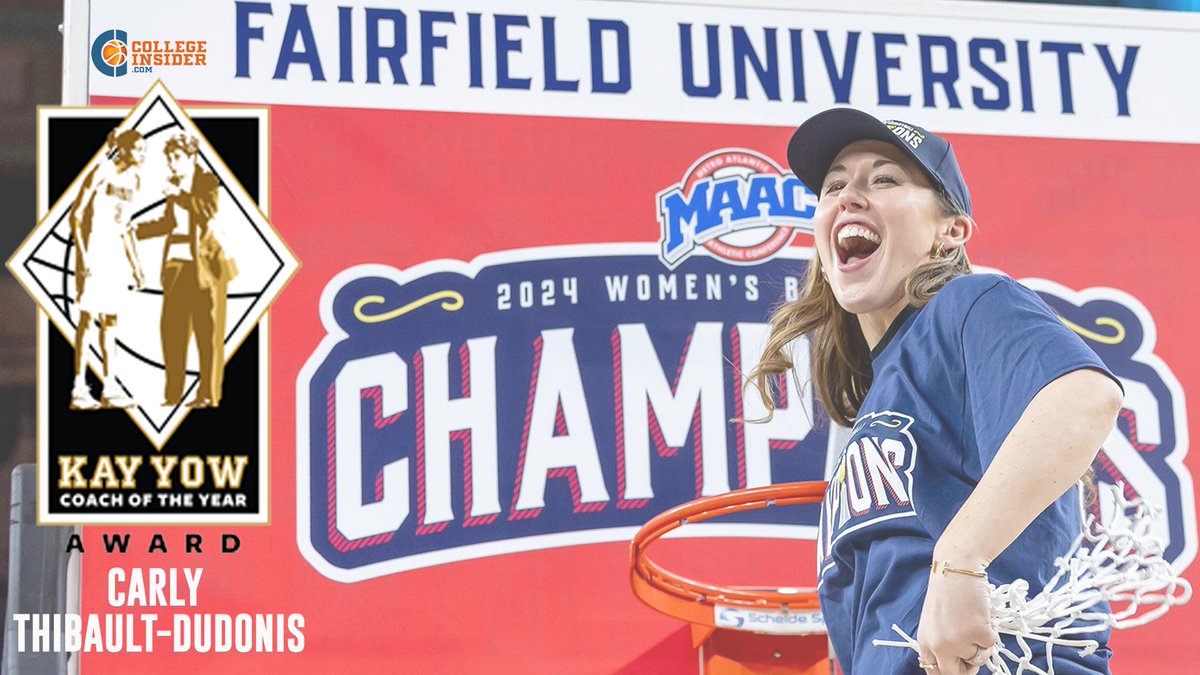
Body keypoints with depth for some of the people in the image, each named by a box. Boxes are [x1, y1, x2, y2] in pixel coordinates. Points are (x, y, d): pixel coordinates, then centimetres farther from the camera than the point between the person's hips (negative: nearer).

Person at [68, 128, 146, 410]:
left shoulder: (134, 179, 12)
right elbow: (76, 215, -12)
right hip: (94, 248, -7)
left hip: (116, 253, 7)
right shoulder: (101, 173, -9)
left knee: (111, 320, 8)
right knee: (88, 316, -7)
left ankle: (109, 388, 12)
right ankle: (79, 389, -6)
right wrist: (82, 255, -19)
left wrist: (134, 262, 17)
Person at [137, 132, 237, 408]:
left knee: (207, 330, -3)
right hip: (177, 263, 6)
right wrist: (133, 231, 17)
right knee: (172, 328, 2)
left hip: (205, 264, -6)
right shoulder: (174, 184, 13)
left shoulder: (207, 181, -4)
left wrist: (180, 195, -27)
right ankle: (173, 393, 8)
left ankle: (209, 394, 1)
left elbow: (209, 211, -22)